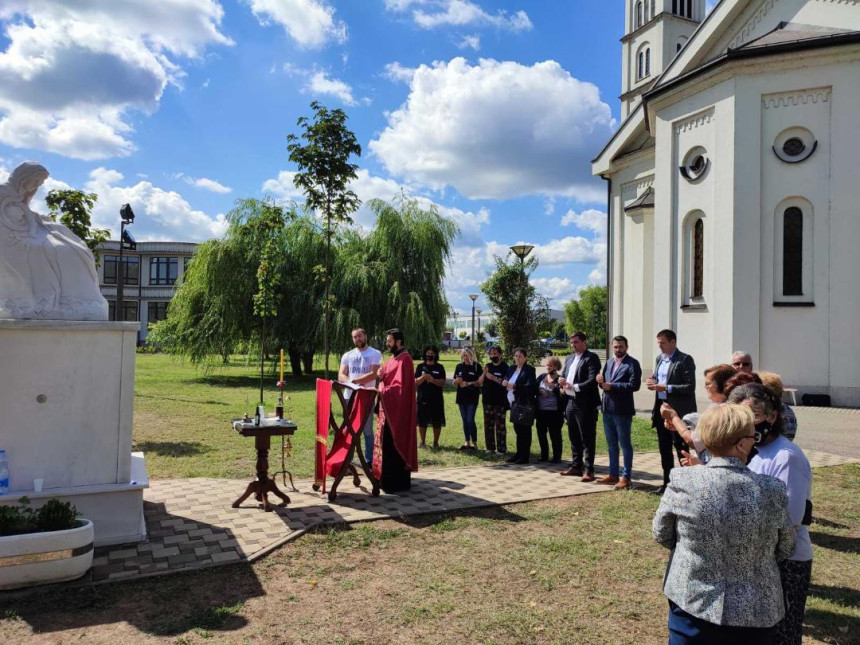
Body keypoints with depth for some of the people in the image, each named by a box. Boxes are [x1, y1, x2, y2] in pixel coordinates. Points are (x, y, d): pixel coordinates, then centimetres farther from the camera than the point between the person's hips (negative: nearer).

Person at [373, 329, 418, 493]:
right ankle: (388, 478, 22)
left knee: (394, 444, -6)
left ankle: (397, 482, 1)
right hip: (388, 408, 10)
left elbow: (400, 386, -21)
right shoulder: (393, 358, 16)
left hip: (397, 410, -10)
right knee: (387, 442, 13)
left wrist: (381, 391, -19)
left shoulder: (404, 359, -14)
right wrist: (381, 376, 0)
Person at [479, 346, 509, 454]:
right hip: (487, 400, 5)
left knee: (500, 425, -2)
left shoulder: (504, 367, -4)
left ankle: (501, 448, 2)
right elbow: (480, 382, 6)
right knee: (488, 424, 8)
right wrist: (484, 373, -10)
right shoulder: (488, 366, 11)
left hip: (500, 401, -5)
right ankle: (490, 447, 16)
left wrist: (494, 378, -22)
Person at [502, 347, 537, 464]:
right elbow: (505, 381, 14)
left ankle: (524, 456, 5)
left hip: (525, 404, -7)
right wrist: (504, 382, -10)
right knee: (518, 429, 14)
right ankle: (519, 453, 24)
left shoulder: (529, 369, -9)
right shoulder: (511, 368, 13)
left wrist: (515, 386, -27)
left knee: (524, 430, 0)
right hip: (514, 403, 7)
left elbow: (530, 386, -19)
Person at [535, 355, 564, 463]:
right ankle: (544, 456, 26)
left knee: (555, 436, 2)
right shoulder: (541, 377, 9)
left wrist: (552, 386, -26)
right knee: (541, 435, 13)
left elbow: (561, 393, -15)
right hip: (541, 412, 5)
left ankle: (557, 457, 14)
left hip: (554, 413, -5)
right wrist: (540, 391, -11)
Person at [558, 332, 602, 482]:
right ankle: (576, 466, 25)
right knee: (574, 438, 15)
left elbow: (592, 380, -18)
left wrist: (574, 387, -24)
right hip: (570, 402, 8)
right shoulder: (569, 359, 16)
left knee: (587, 439, -2)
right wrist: (562, 381, -2)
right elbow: (563, 375, 21)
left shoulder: (591, 358, -9)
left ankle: (588, 470, 3)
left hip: (585, 404, -8)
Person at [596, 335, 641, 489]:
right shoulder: (609, 363, 16)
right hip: (607, 408, 7)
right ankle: (613, 474, 24)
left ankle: (626, 477, 8)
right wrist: (601, 382, -5)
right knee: (611, 444, 15)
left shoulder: (632, 363, -8)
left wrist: (612, 386, -18)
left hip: (622, 410, -7)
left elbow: (634, 385, -19)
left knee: (625, 444, 1)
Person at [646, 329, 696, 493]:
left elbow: (690, 387, -17)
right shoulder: (659, 359, 12)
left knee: (681, 449, 0)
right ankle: (667, 482, 24)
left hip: (678, 411, -8)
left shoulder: (685, 360, -11)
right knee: (664, 448, 14)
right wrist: (652, 382, -1)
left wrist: (666, 388, -24)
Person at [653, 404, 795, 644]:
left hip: (691, 604, -1)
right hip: (755, 614, 1)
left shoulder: (682, 481, -18)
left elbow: (661, 534, -3)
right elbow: (784, 550, 0)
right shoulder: (773, 490, -16)